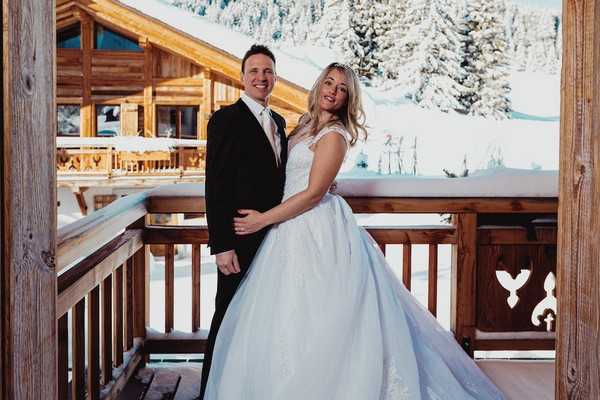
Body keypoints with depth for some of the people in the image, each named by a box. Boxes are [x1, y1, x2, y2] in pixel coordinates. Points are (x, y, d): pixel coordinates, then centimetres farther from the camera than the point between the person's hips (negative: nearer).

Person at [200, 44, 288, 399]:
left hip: (274, 237, 7)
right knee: (230, 317, 1)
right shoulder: (226, 119, -9)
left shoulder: (279, 122, 14)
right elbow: (216, 186, -15)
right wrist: (221, 245, -19)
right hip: (240, 241, -7)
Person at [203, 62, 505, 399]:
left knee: (310, 316, -4)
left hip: (317, 231, -9)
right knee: (299, 315, 11)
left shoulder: (334, 135, -13)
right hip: (299, 229, 9)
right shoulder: (308, 126, 14)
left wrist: (263, 220, -14)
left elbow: (312, 194, -17)